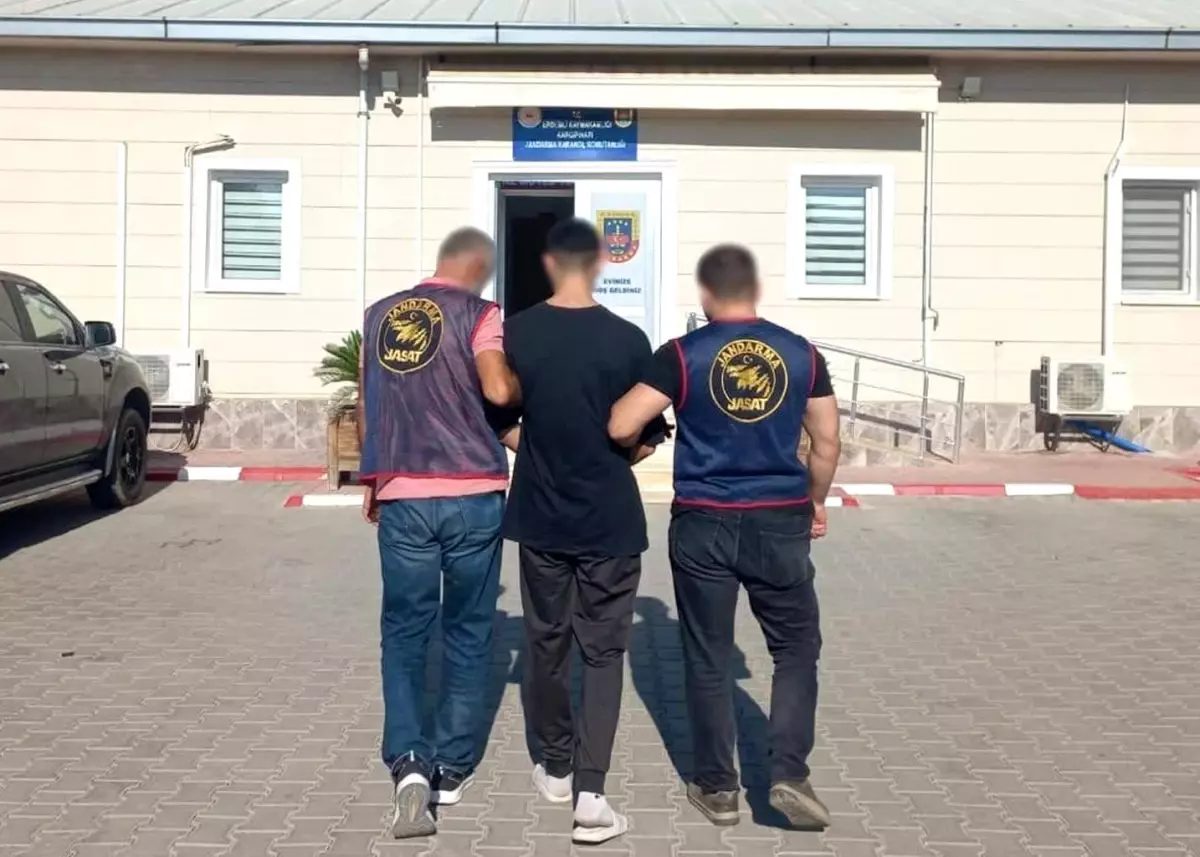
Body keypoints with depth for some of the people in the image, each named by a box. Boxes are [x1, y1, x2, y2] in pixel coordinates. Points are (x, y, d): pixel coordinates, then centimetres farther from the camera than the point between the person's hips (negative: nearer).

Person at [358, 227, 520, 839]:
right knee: (467, 632, 11)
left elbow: (367, 407, 17)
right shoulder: (478, 313, -3)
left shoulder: (380, 314, 11)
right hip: (473, 494, -2)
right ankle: (451, 767, 17)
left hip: (402, 494, 3)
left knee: (403, 631, 7)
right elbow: (497, 389, -20)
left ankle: (408, 762, -10)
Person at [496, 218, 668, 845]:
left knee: (547, 645, 16)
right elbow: (645, 442, -5)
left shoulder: (515, 333, -5)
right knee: (603, 651, 5)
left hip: (540, 517, 2)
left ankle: (555, 769, 30)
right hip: (609, 521, -2)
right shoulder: (627, 340, -10)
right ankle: (591, 794, -4)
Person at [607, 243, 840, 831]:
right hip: (781, 522, 1)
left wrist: (641, 443, 12)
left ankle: (717, 788, 18)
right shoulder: (802, 353, 2)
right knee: (796, 648, 16)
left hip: (704, 524, -1)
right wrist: (816, 502, 22)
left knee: (708, 658, 11)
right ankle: (788, 774, 7)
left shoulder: (683, 354, -6)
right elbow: (827, 441, 7)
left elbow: (620, 426, -11)